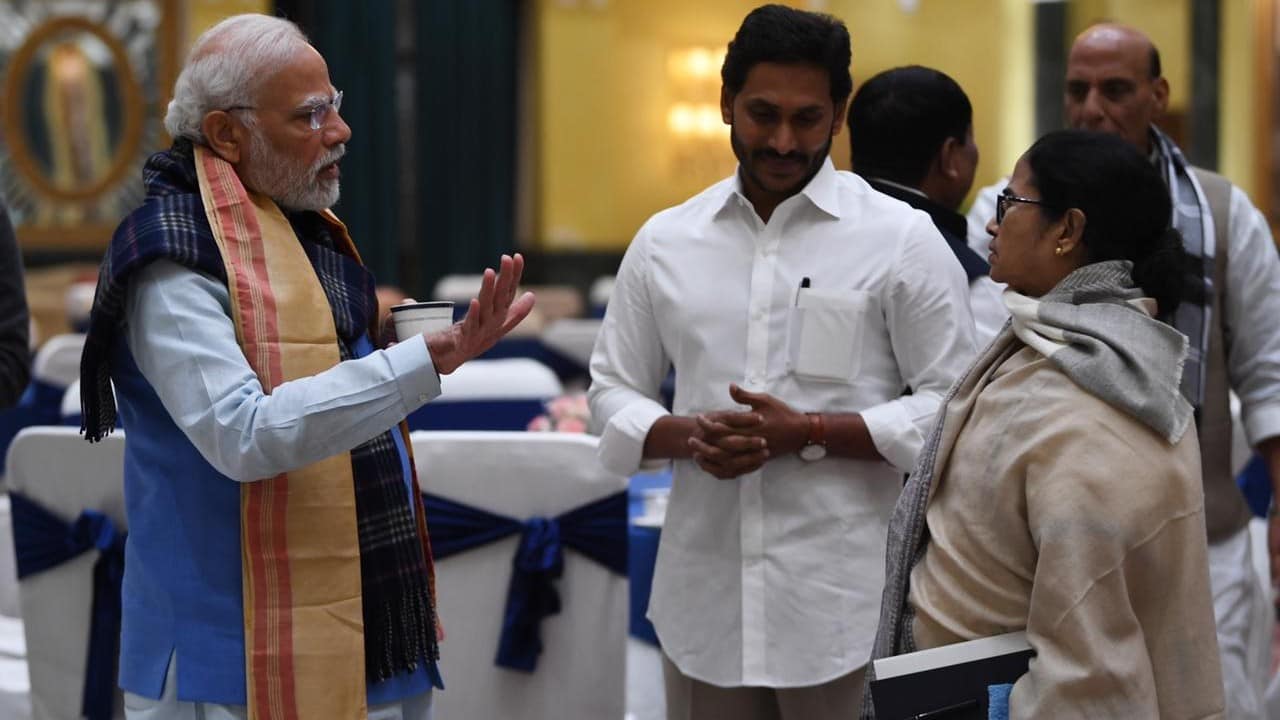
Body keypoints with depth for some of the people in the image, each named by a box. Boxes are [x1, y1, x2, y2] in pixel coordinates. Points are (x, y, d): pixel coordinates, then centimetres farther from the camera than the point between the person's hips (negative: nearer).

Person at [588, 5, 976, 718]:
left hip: (845, 606, -3)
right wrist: (690, 437, -8)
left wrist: (809, 433, -14)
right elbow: (613, 394, 13)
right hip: (705, 600, 3)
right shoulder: (665, 241, 9)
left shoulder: (903, 239, -1)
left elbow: (953, 406, -3)